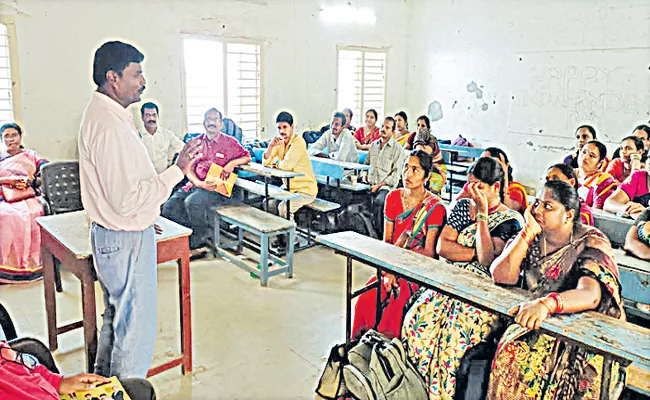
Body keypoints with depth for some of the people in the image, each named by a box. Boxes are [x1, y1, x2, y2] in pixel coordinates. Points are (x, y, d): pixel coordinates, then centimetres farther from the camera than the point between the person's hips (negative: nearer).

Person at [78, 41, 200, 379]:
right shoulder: (110, 126, -25)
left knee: (116, 316, 25)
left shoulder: (101, 113, 9)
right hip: (125, 240, -11)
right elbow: (126, 199, -29)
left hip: (110, 234, 11)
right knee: (137, 326, 2)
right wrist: (177, 171, -25)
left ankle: (104, 383, 42)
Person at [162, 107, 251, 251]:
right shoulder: (197, 142, 16)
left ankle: (197, 242, -14)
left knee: (192, 202, -33)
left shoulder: (230, 142, 7)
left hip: (217, 188, -5)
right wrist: (199, 183, -11)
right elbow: (189, 168, 9)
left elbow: (247, 157, 9)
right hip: (195, 185, 5)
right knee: (169, 207, -17)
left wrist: (232, 163, -12)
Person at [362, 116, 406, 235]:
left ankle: (378, 231, -24)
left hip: (386, 186, -5)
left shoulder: (397, 149, 0)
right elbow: (366, 163, 28)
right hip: (370, 185, 5)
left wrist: (379, 185, -14)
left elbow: (396, 173, -7)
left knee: (377, 201, -36)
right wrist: (365, 176, 7)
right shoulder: (374, 145, 19)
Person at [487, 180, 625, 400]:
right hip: (536, 324, 4)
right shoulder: (534, 238, 3)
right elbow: (501, 276, -10)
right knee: (511, 351, -24)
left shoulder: (591, 245, -11)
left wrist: (545, 304, -48)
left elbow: (590, 295, -29)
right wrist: (529, 232, -14)